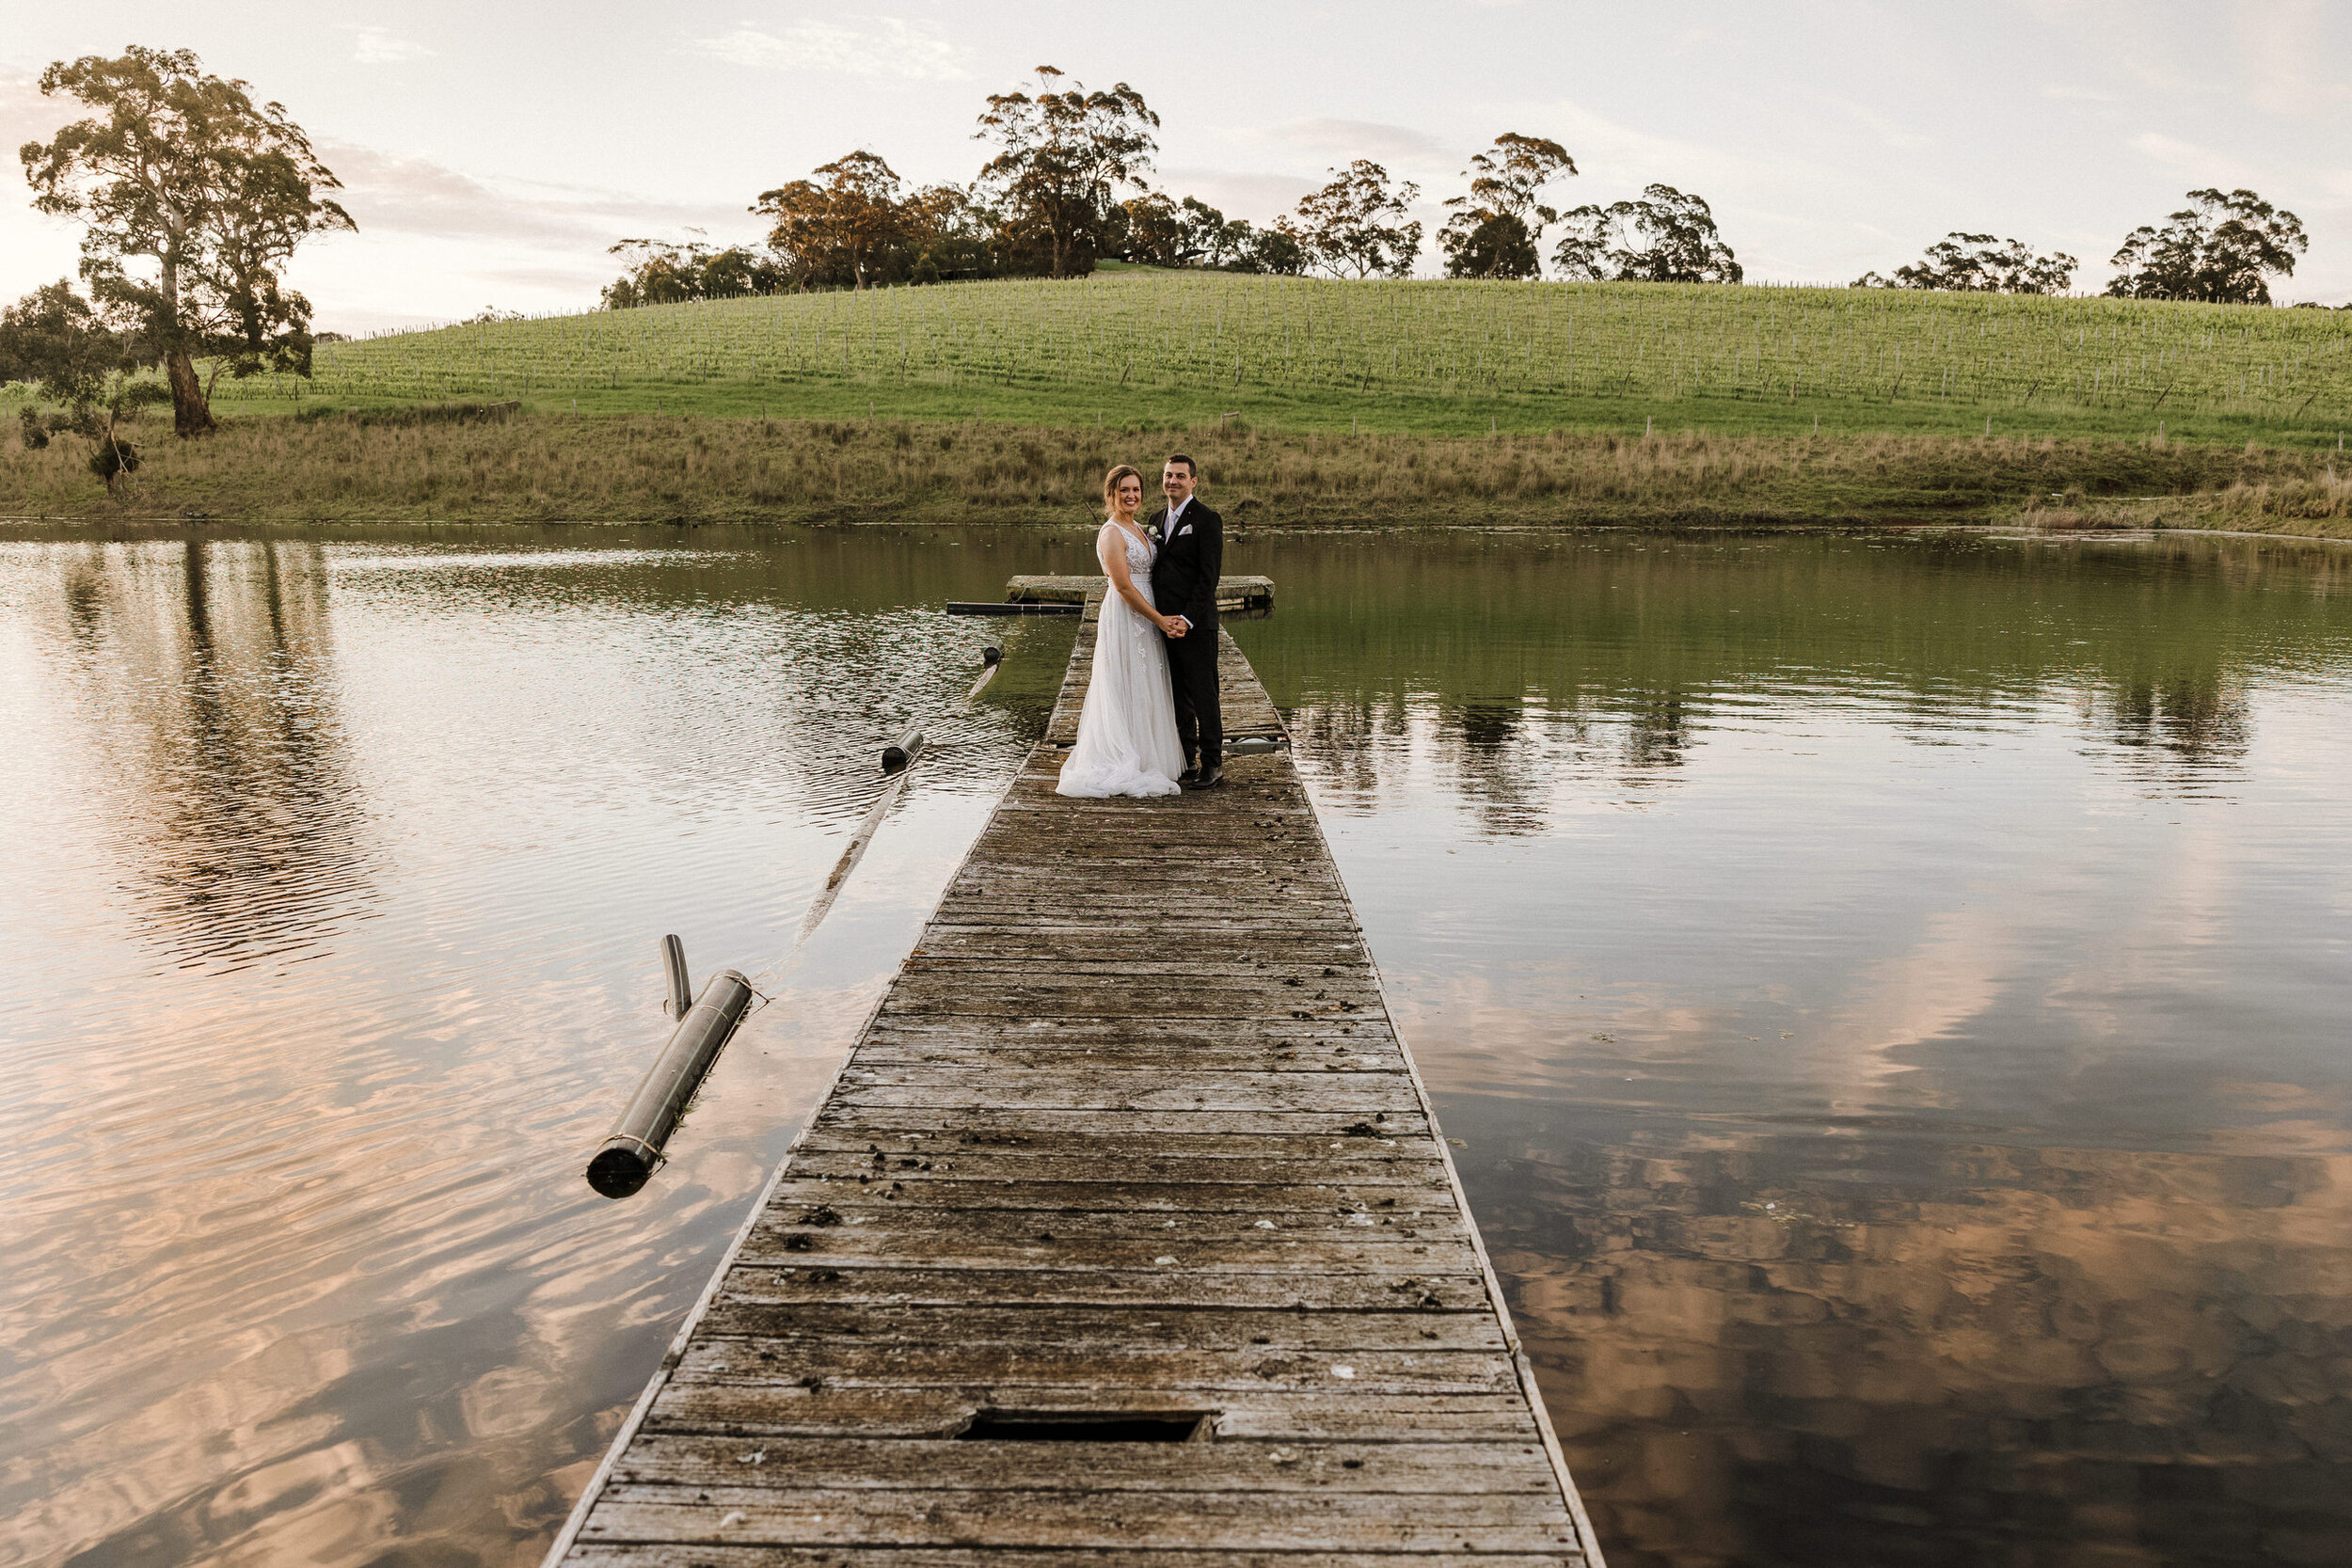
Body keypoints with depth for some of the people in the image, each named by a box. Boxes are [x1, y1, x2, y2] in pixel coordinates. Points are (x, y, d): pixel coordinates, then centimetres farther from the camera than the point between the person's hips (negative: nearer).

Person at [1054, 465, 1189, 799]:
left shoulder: (1140, 529, 14)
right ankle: (1123, 768, 3)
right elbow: (1123, 586, -18)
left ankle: (1143, 761, 21)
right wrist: (1160, 620, -16)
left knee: (1145, 692, 12)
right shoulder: (1112, 534, -13)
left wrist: (1164, 618, 2)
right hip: (1124, 617, -9)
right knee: (1126, 691, -4)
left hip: (1147, 619, 9)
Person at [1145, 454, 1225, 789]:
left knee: (1203, 695, -2)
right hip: (1165, 623, 7)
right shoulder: (1158, 521, 16)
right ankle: (1186, 761, 19)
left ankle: (1212, 764, 7)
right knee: (1178, 696, 11)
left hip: (1196, 624, -7)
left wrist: (1187, 619, -19)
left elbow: (1209, 575, -13)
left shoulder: (1207, 520, -7)